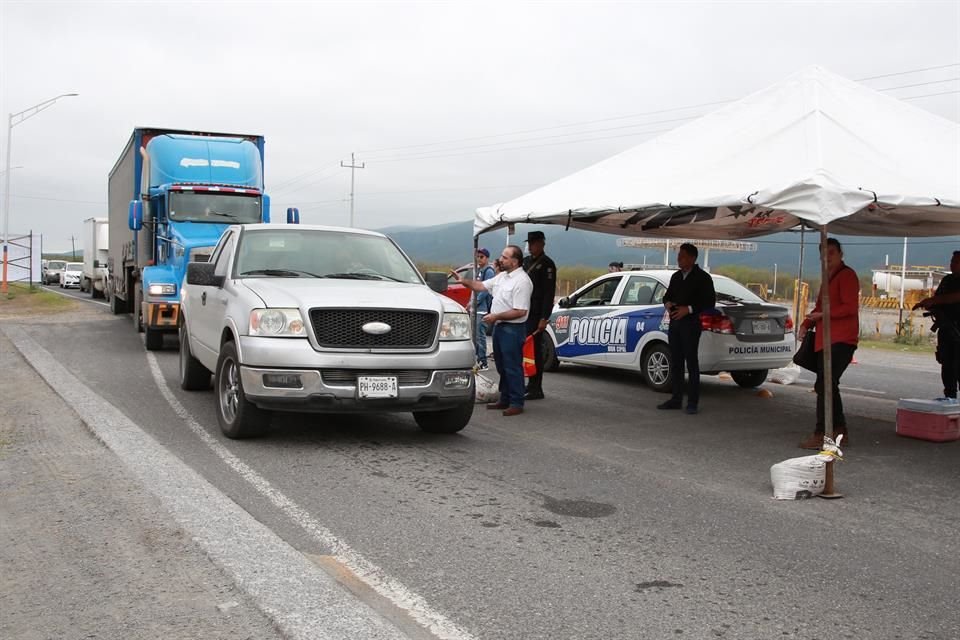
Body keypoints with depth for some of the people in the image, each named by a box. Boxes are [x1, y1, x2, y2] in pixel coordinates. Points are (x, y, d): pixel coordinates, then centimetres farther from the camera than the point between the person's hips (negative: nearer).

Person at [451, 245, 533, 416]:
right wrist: (464, 281, 5)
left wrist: (496, 316, -18)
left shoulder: (522, 281, -17)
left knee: (513, 367, -4)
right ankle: (504, 400, 26)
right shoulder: (502, 276, 12)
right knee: (502, 366, 16)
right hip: (499, 326, 10)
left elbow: (520, 311, -22)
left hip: (513, 329, -10)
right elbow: (481, 286, 20)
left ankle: (517, 403, 2)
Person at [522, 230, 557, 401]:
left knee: (535, 349, -6)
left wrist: (544, 318, -17)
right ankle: (531, 385, 18)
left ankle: (536, 389, -3)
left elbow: (549, 292, -12)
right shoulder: (526, 261, 17)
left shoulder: (547, 264, -7)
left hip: (536, 315, -7)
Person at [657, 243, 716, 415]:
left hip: (690, 324, -7)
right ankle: (676, 399, 16)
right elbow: (667, 295, 23)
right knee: (675, 362, 9)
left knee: (691, 362, -4)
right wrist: (667, 303, -1)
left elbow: (710, 302, -9)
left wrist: (689, 309, -19)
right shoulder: (676, 276, 15)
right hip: (674, 322, 7)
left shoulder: (702, 278, -5)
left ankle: (693, 402, 0)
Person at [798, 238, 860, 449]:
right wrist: (806, 324, 10)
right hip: (825, 341, 10)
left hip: (841, 341, -10)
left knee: (824, 385, -15)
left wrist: (823, 314, -16)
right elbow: (820, 306, 26)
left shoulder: (847, 275, -7)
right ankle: (840, 433, 21)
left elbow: (850, 307, -17)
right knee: (828, 386, 13)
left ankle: (820, 435, -15)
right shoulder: (828, 278, 22)